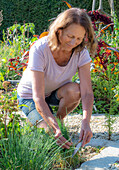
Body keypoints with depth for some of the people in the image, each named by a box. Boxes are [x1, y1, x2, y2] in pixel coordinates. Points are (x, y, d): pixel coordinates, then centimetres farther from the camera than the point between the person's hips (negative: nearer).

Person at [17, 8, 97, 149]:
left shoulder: (81, 51, -22)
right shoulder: (39, 49, -34)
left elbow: (87, 91, -29)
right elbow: (38, 98, -38)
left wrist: (86, 123, -46)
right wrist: (55, 129, -49)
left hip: (57, 93, 4)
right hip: (30, 95, -3)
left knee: (74, 90, -32)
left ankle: (59, 119, -2)